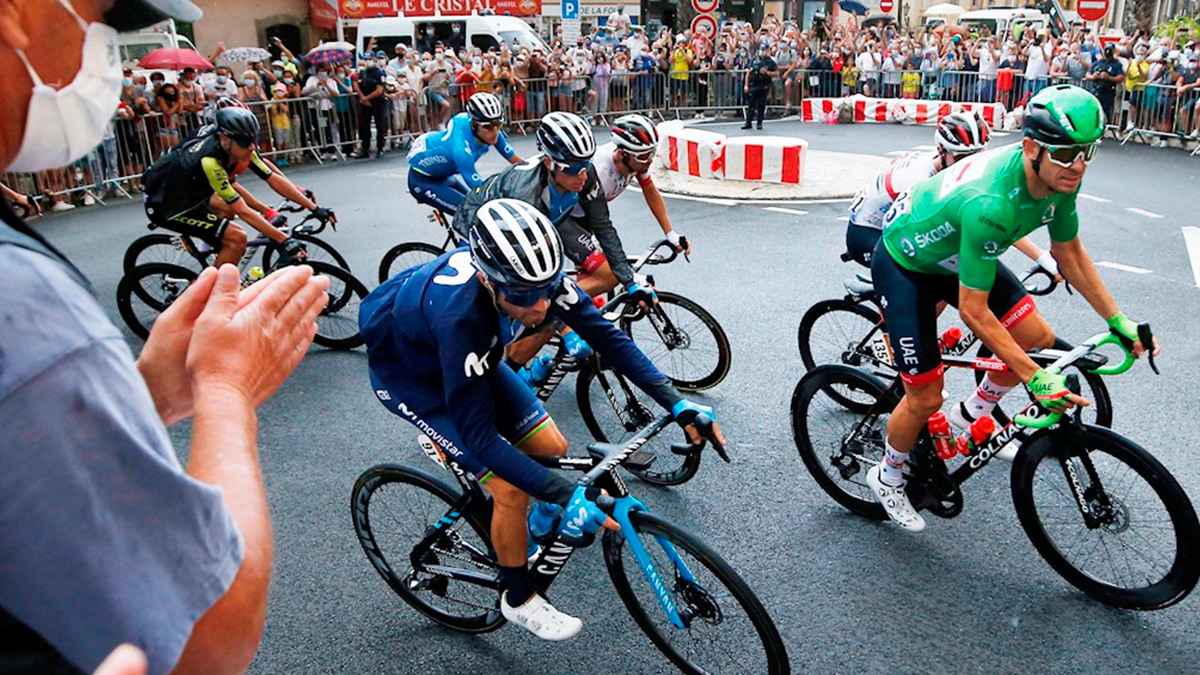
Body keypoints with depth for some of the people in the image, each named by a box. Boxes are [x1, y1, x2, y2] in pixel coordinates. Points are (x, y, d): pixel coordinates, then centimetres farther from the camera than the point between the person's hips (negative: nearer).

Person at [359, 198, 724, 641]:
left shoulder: (536, 277, -26)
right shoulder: (459, 315, -43)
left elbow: (607, 336, -18)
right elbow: (480, 437, -39)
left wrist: (678, 404, -26)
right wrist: (570, 497, -42)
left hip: (473, 357, 6)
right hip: (407, 374, -6)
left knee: (552, 449, -3)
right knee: (511, 489, -13)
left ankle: (544, 522, 30)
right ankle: (519, 600, 11)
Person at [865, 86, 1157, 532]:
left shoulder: (1059, 178, -15)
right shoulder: (989, 202, -40)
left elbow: (1069, 253, 3)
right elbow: (974, 311, -34)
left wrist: (1118, 320, 1)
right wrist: (1034, 378, -31)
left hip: (956, 255, 7)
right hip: (904, 263, -7)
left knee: (1039, 339, -3)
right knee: (926, 397, -5)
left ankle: (974, 414, 22)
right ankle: (888, 477, 21)